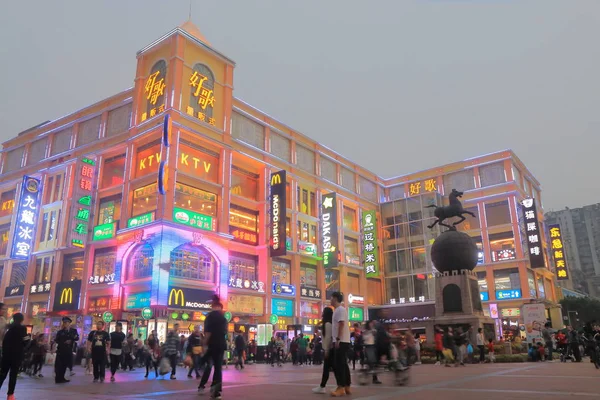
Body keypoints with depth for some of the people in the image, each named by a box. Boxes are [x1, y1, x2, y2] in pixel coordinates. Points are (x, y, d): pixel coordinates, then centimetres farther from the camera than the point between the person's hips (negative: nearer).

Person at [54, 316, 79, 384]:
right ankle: (58, 378, -1)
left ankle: (61, 378, 15)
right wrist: (64, 342, -13)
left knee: (65, 365, 5)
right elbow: (57, 340, -2)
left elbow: (77, 338, -4)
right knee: (59, 365, -5)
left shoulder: (74, 331, 7)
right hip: (61, 350, -1)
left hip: (68, 351, 2)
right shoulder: (60, 332, 6)